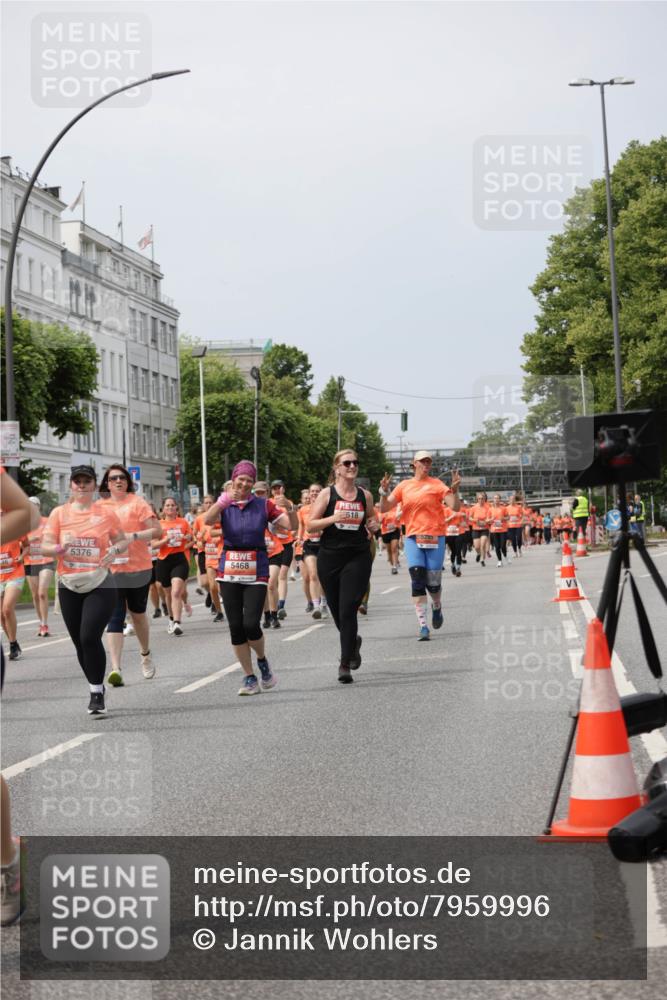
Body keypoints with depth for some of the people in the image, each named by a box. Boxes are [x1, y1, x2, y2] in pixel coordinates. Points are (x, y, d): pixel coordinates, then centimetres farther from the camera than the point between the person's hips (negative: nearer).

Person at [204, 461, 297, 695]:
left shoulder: (263, 504, 3)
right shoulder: (225, 505, 4)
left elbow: (292, 525, -2)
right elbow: (208, 520, -17)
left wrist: (289, 508, -22)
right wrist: (224, 500, -33)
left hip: (256, 572, -1)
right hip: (229, 572, 2)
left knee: (251, 624, -13)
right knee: (236, 627, 0)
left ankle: (262, 661, 17)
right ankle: (250, 678, 11)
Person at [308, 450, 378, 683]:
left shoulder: (365, 495, 7)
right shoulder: (326, 494, 0)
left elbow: (372, 522, 21)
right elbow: (310, 526, -4)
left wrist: (374, 526, -2)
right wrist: (333, 518, -19)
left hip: (358, 558, 0)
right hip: (330, 557, 0)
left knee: (348, 609, -11)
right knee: (336, 610, 10)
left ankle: (345, 664, -6)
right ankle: (353, 641, 42)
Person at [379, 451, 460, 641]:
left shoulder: (437, 484, 3)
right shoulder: (404, 486, 10)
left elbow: (455, 507, -5)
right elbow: (383, 508, 9)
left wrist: (454, 489, -21)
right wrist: (384, 491, -8)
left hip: (435, 537, -1)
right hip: (413, 537, 1)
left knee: (433, 582, 0)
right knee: (417, 580, -11)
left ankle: (437, 607, 35)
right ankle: (423, 626, -11)